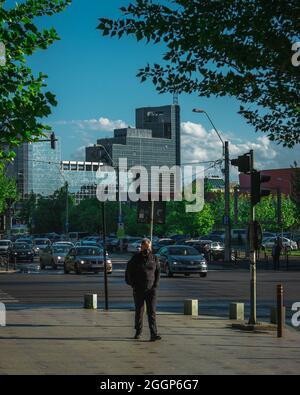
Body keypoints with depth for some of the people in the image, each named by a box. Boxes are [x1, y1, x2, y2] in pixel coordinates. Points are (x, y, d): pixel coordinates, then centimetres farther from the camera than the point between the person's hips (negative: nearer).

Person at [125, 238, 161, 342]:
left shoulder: (154, 258, 5)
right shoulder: (135, 258, 0)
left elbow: (158, 272, 12)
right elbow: (128, 273, 4)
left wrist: (155, 285, 2)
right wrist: (133, 285, -3)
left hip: (151, 289, 0)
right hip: (138, 290, 0)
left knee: (152, 312, -8)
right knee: (139, 312, 9)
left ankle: (153, 334, -15)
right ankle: (138, 332, 24)